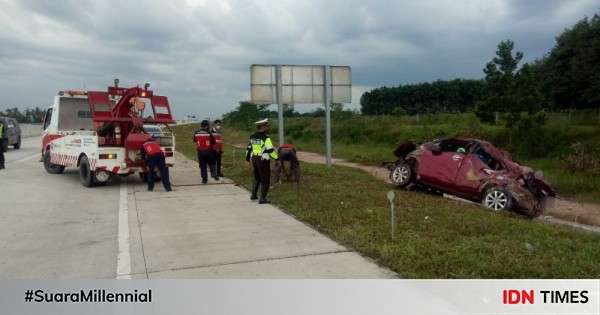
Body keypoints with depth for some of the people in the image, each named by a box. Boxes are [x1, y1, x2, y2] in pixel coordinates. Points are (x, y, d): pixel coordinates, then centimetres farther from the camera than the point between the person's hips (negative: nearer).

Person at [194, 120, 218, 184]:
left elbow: (195, 140, 16)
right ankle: (214, 174, 4)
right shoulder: (209, 133, -10)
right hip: (208, 151, -2)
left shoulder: (196, 133, -1)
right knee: (211, 164, 15)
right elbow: (214, 142, -6)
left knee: (202, 165, 7)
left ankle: (204, 179, 7)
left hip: (200, 151, 2)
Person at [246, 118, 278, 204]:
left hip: (254, 159, 8)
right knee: (265, 180, 1)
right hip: (263, 160, -8)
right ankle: (262, 198, -1)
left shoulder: (253, 137, 8)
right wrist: (277, 157, -11)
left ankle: (253, 195, 28)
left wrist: (247, 157, 30)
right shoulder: (266, 137, -15)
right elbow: (270, 150, -20)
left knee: (257, 178, 24)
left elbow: (248, 148, 17)